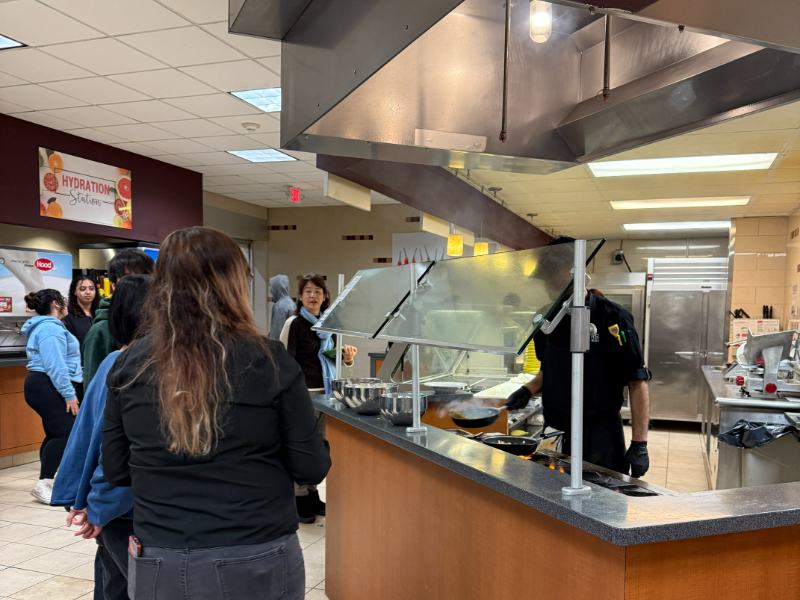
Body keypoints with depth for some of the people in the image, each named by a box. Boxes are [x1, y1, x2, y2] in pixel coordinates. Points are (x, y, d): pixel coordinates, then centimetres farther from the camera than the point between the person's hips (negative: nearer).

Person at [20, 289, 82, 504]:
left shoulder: (45, 326, 22)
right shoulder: (50, 328, -15)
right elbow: (56, 366, -23)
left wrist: (69, 391, 30)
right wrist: (69, 394, -22)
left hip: (44, 387, 11)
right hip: (48, 388, -11)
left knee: (55, 433, 11)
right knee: (64, 433, -14)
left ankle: (47, 481, 16)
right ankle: (43, 484, -14)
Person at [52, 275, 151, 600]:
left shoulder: (110, 363, 4)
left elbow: (86, 433, 7)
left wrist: (80, 498, 10)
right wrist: (98, 508, -11)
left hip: (108, 512, 8)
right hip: (131, 514, -8)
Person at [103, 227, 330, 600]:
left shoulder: (130, 363, -6)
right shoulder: (268, 360, -14)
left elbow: (115, 471, 4)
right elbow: (312, 469, -9)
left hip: (159, 566, 3)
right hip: (257, 563, -2)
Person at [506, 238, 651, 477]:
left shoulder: (612, 319, -13)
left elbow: (637, 383, -13)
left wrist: (639, 444, -16)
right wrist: (529, 390, 1)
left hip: (600, 440, -5)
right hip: (555, 436, 6)